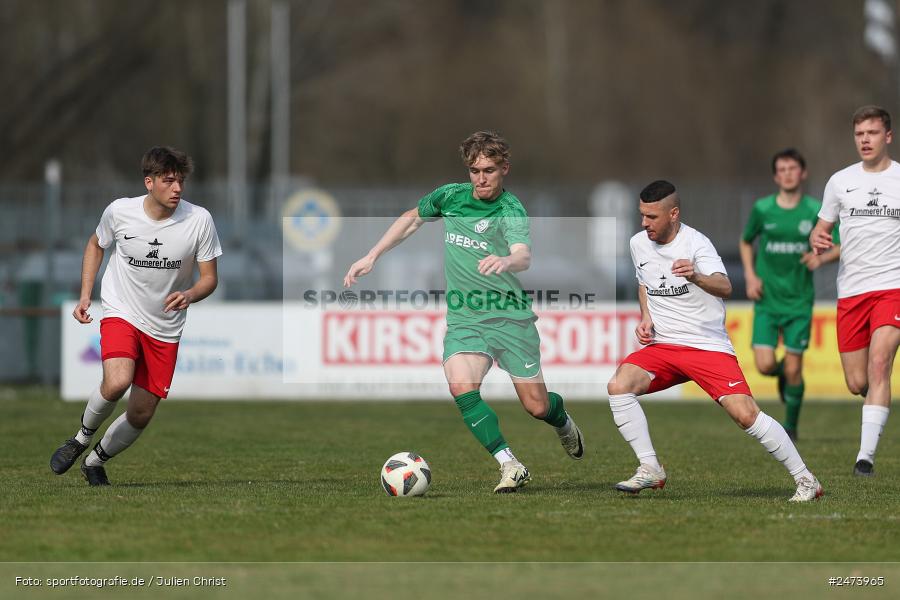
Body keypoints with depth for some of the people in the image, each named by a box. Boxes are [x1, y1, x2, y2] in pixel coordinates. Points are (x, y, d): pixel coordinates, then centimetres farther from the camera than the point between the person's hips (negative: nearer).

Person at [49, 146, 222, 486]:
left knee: (141, 415, 4)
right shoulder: (119, 212, -11)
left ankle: (95, 461, 32)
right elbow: (96, 245, 11)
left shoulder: (199, 220, -13)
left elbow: (209, 278, -4)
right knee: (117, 383, -30)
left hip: (165, 328, 2)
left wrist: (189, 295, -26)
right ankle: (82, 438, -1)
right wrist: (85, 296, 2)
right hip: (121, 314, -2)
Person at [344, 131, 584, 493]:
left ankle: (564, 424, 40)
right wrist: (372, 257, 18)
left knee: (537, 406, 1)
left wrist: (506, 261, -57)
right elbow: (413, 218, 22)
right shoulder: (450, 197, 2)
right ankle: (510, 467, -18)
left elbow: (524, 257, -33)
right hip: (464, 319, 3)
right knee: (462, 387, -24)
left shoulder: (511, 211, -14)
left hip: (510, 317, -3)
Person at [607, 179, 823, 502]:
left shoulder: (695, 243, -13)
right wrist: (646, 317, 9)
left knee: (746, 414, -18)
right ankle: (650, 469, -12)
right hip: (662, 345, 5)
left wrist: (695, 277, -50)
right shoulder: (638, 244, 6)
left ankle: (805, 480, -5)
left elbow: (724, 287, -29)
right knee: (619, 385, -21)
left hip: (709, 346, -5)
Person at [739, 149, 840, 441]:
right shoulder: (762, 209, -1)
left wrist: (821, 258, -18)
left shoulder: (815, 211, -3)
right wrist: (750, 276, 2)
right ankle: (781, 372, 27)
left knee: (793, 369, -3)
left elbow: (842, 247, 2)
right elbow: (746, 242, 16)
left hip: (799, 301, -1)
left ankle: (791, 426, 17)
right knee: (765, 366, -10)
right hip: (767, 300, 1)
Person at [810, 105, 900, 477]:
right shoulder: (840, 181, 9)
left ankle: (866, 455, -24)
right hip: (851, 290, 3)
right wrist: (818, 241, -5)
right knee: (856, 384, 3)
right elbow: (821, 229, 18)